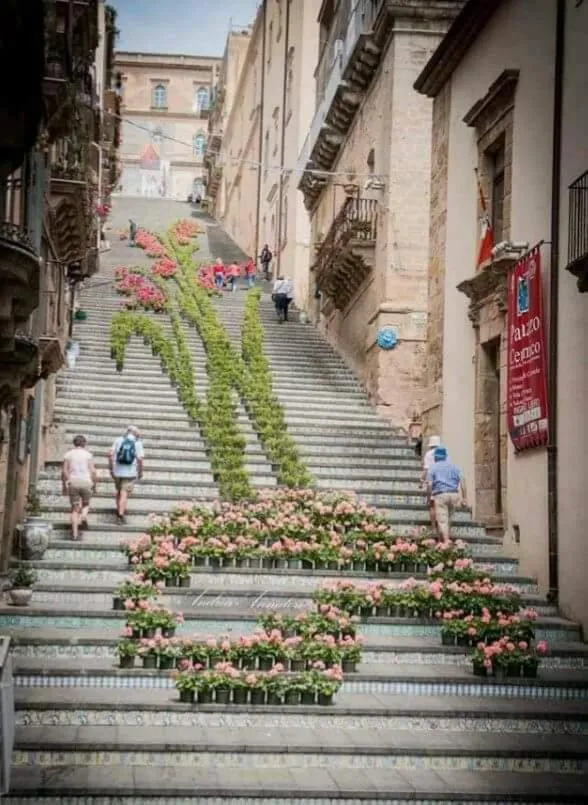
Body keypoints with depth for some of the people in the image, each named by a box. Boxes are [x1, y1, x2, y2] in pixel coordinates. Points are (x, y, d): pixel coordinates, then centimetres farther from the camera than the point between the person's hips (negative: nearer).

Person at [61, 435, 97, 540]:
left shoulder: (68, 454, 6)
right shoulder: (88, 454, 2)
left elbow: (64, 471, 1)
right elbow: (93, 471, -2)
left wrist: (64, 485, 9)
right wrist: (94, 484, 9)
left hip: (73, 483, 1)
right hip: (86, 482, -1)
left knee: (74, 507, 7)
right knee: (86, 504, 20)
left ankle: (74, 533, -2)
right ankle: (83, 517, -10)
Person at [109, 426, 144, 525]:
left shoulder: (119, 440, 3)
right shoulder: (138, 443, -3)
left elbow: (110, 454, -4)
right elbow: (140, 459, -12)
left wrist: (111, 468, 5)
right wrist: (140, 472, 0)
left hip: (117, 472, 3)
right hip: (130, 473, -3)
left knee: (119, 491, 20)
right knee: (125, 493, 0)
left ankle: (119, 511, 30)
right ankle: (121, 514, -9)